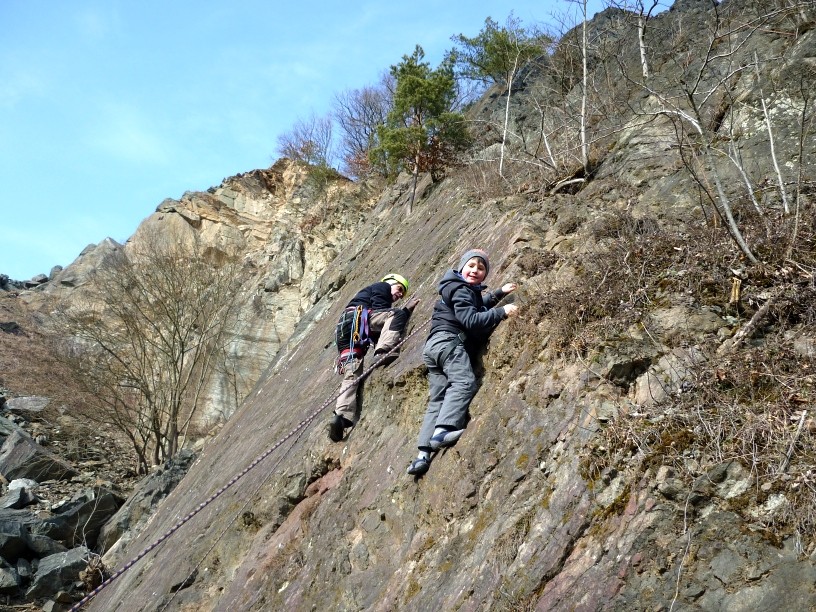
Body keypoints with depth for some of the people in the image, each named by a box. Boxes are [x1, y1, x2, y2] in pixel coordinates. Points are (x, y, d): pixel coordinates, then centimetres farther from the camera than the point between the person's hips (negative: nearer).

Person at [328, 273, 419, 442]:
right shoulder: (382, 286, 19)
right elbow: (377, 311, -1)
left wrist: (406, 309, 29)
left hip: (343, 331, 9)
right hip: (355, 318, -8)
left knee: (351, 376, -5)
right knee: (396, 314, -15)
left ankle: (341, 416, -22)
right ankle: (384, 352, -35)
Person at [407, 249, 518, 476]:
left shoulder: (469, 291, 28)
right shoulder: (460, 289, -3)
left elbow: (477, 306, 49)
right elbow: (470, 319, -15)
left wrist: (500, 293, 44)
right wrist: (502, 312, -12)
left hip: (434, 346, 10)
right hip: (448, 341, -10)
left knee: (437, 401, -1)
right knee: (464, 382, -28)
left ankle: (423, 454, -12)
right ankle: (442, 431, -47)